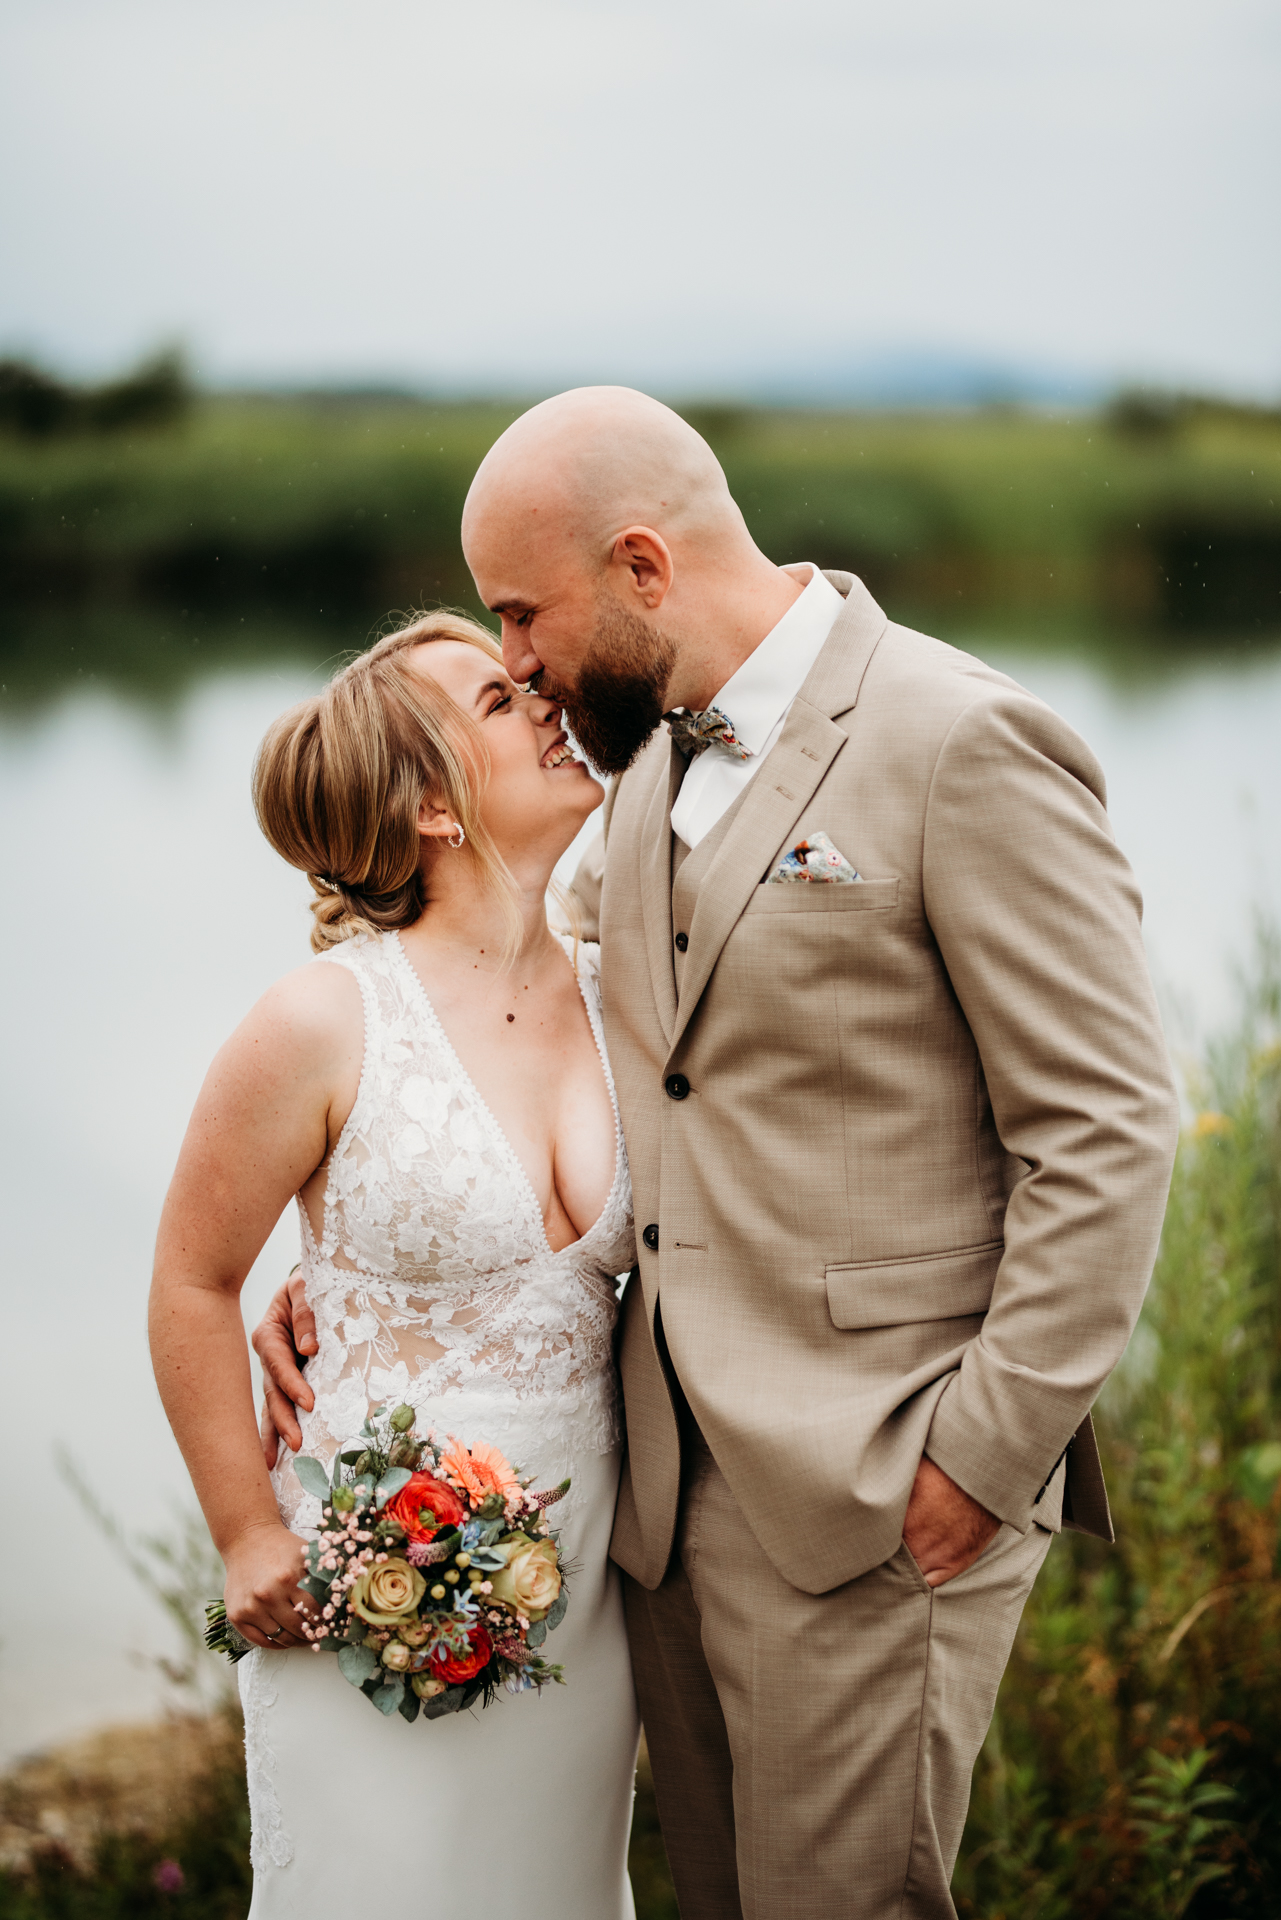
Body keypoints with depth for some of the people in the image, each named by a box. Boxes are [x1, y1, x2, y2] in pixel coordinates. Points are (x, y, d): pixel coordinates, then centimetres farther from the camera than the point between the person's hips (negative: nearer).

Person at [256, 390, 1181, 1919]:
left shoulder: (966, 745, -14)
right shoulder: (650, 763, 11)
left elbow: (1105, 1136, -15)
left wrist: (983, 1461, -15)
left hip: (871, 1505, -7)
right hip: (669, 1490, 7)